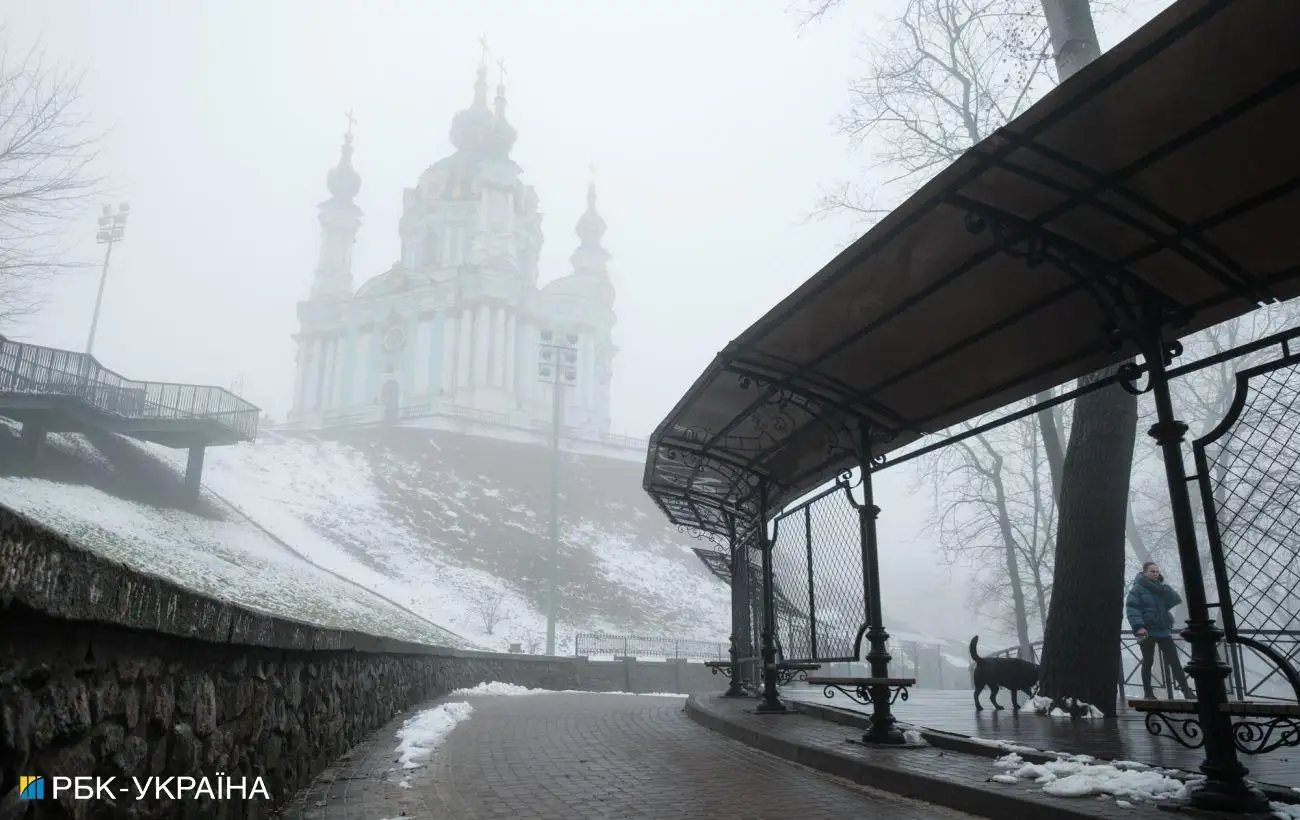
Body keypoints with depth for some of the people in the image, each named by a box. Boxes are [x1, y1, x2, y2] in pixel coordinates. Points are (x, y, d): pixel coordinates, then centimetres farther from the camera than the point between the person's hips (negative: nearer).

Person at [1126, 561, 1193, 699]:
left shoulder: (1161, 588, 13)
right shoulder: (1137, 589, -5)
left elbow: (1177, 600, -1)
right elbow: (1131, 608, -15)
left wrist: (1162, 587, -10)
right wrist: (1138, 626, -28)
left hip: (1164, 630, 4)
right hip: (1147, 631, -4)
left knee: (1174, 661, 3)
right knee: (1148, 662, 4)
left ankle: (1186, 691, 5)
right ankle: (1148, 693, 10)